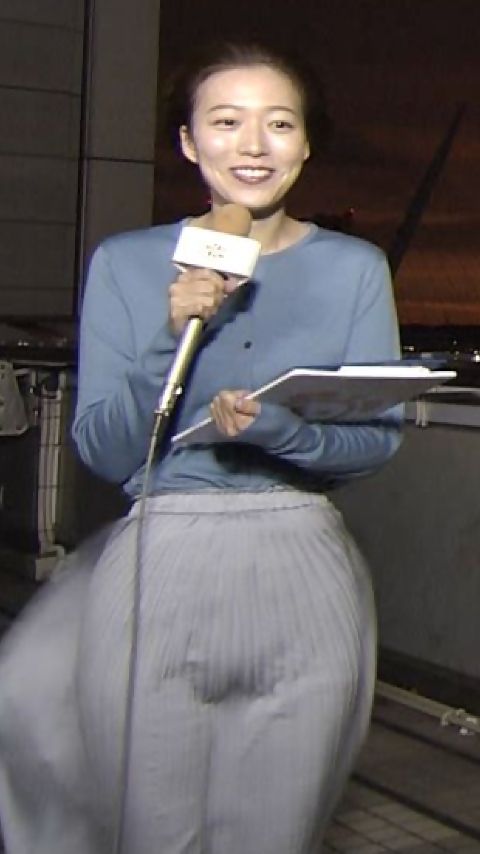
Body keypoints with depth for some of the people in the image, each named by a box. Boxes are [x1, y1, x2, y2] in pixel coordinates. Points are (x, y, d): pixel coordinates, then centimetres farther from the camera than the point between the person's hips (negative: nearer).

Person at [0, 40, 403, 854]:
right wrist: (176, 336, -16)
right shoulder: (125, 264, 3)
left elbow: (380, 436, 1)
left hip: (302, 576, 1)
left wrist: (277, 428, -18)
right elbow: (104, 453, -2)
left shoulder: (354, 268, 5)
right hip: (159, 570, 0)